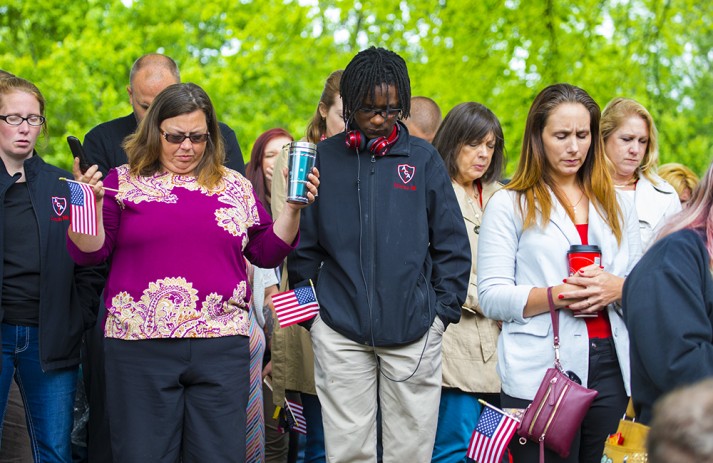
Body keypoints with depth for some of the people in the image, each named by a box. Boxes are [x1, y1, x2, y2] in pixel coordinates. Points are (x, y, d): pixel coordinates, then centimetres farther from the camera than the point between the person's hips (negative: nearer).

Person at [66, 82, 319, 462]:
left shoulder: (235, 187, 12)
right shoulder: (122, 182, 6)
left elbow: (267, 253, 15)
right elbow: (88, 253, 1)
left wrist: (293, 209, 3)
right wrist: (91, 202, -14)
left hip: (221, 348, 2)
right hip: (140, 347, -2)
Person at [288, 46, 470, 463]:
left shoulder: (423, 159, 5)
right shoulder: (324, 158, 6)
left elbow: (452, 245, 7)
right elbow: (304, 244, 9)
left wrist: (444, 311, 2)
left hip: (413, 329, 0)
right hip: (339, 330, 0)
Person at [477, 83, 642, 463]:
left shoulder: (616, 206, 16)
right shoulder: (508, 204, 3)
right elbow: (492, 297, -5)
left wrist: (617, 288, -7)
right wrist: (558, 295, -18)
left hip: (609, 370, 4)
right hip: (539, 376, -4)